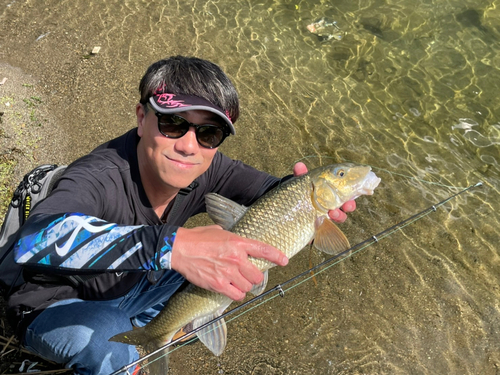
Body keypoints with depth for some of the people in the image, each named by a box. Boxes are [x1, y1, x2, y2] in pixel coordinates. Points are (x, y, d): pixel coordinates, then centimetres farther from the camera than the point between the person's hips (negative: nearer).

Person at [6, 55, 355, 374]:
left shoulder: (205, 169, -19)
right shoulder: (101, 177, -36)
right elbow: (35, 238, -54)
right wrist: (171, 244, -64)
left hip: (136, 289, 5)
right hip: (57, 309, -4)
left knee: (246, 264, -4)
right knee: (107, 335, -37)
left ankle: (139, 326, 10)